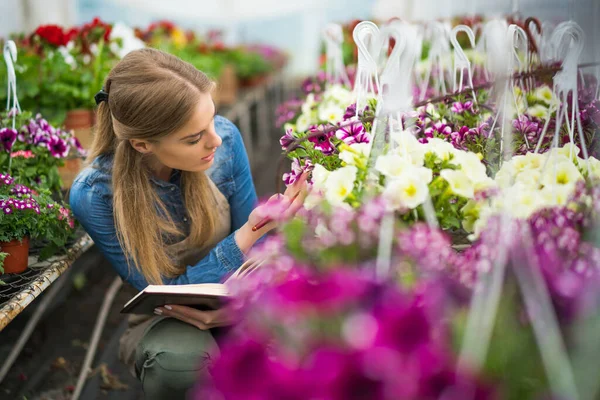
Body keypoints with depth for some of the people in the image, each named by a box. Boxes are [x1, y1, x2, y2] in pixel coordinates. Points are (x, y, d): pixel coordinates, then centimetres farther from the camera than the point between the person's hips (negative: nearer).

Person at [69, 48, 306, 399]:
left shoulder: (225, 138, -16)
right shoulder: (94, 195, -23)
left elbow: (250, 240, -1)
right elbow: (163, 293, -17)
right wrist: (249, 235, -28)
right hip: (164, 317, -2)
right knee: (180, 361, -37)